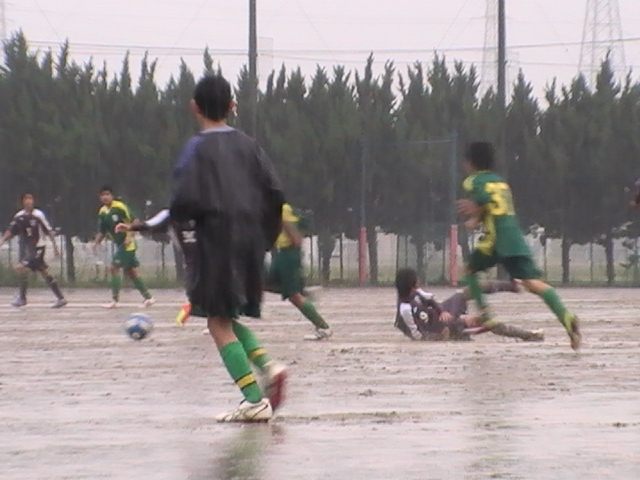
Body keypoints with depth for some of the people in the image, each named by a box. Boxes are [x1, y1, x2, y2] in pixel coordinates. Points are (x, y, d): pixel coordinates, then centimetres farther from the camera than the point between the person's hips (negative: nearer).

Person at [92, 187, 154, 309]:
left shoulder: (120, 207, -15)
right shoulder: (102, 212, 7)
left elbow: (132, 223, -14)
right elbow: (102, 231, 15)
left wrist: (129, 236, -24)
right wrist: (96, 243, 0)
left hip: (127, 244, -8)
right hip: (119, 244, 8)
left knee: (114, 268, -12)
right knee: (131, 271, 10)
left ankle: (115, 300, -9)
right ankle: (148, 298, 16)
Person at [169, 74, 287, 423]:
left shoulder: (198, 148, -6)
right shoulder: (247, 145, 10)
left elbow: (187, 199, -16)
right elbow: (274, 194, 5)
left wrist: (179, 216, 6)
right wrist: (265, 237, 16)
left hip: (217, 240, -6)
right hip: (251, 240, 6)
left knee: (218, 322, -1)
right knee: (229, 316, 20)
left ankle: (255, 401, -11)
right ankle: (266, 366, -4)